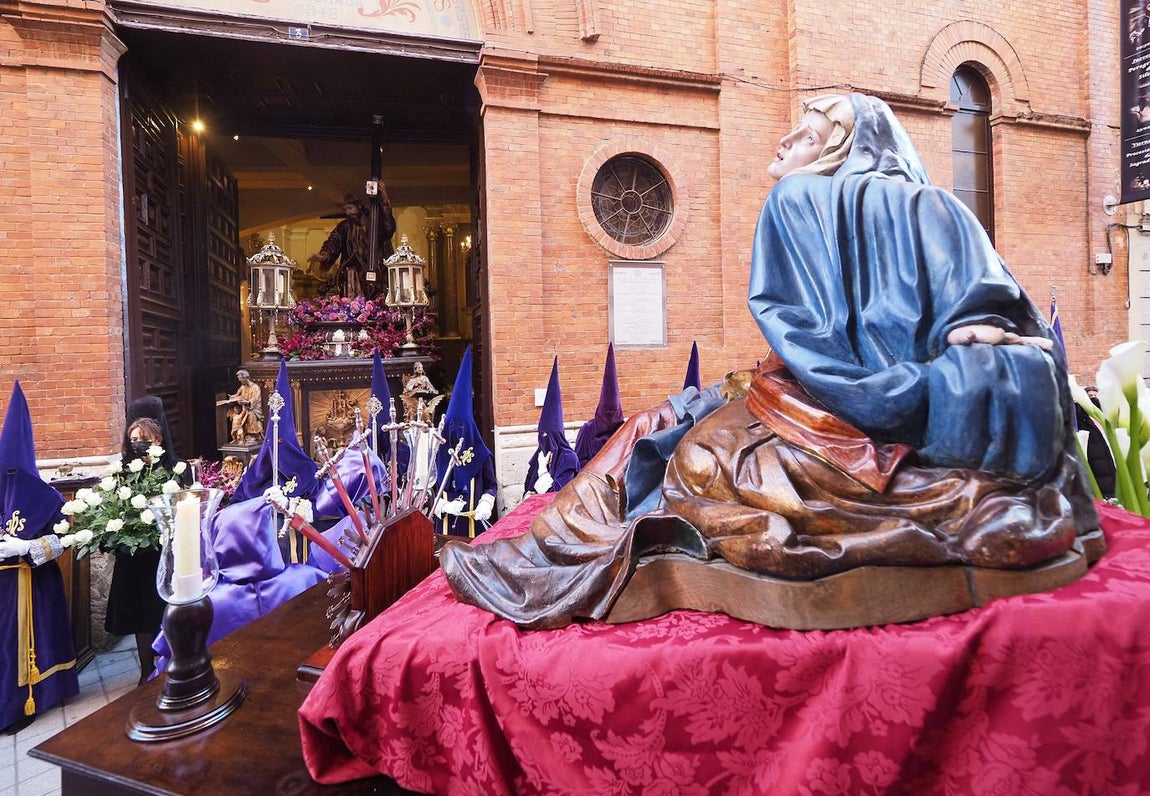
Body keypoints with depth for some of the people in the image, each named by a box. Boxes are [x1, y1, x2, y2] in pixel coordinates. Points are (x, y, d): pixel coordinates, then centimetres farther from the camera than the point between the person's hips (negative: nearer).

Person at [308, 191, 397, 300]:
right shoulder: (344, 226, 16)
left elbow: (389, 229, -11)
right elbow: (333, 242, 3)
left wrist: (385, 202, -16)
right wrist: (324, 255, -18)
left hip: (372, 273, -2)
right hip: (350, 274, 2)